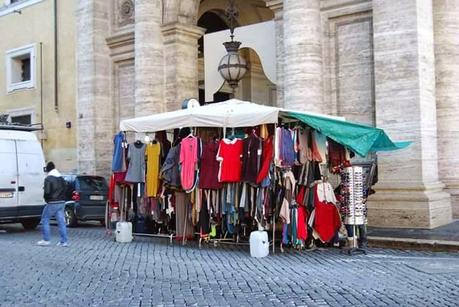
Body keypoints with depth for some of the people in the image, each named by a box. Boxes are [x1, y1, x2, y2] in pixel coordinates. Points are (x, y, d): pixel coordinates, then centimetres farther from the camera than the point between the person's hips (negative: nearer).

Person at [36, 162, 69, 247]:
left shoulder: (48, 179, -12)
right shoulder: (61, 178, 12)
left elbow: (47, 191, -18)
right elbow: (65, 190, 14)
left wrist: (45, 197, 1)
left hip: (52, 203, -7)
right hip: (62, 202, 7)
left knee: (45, 220, 8)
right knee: (61, 221, 6)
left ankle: (46, 240, 8)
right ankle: (64, 241, 5)